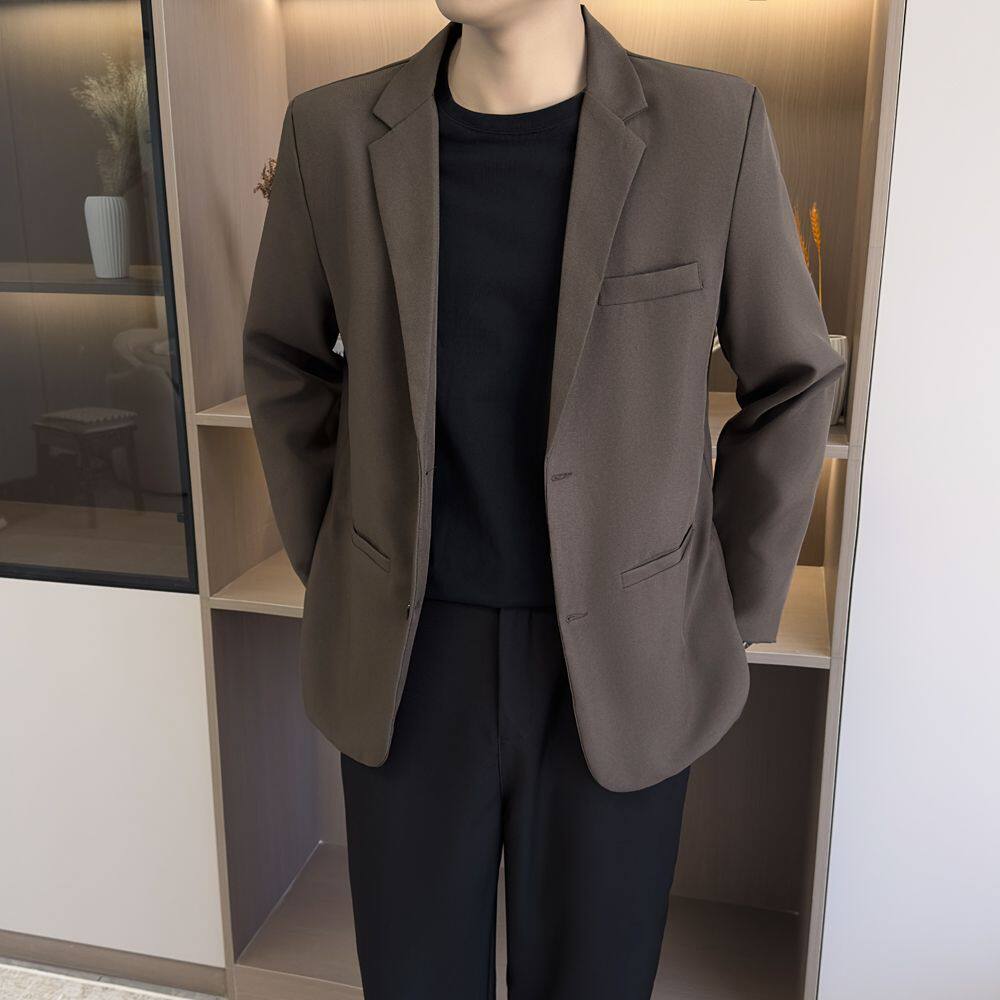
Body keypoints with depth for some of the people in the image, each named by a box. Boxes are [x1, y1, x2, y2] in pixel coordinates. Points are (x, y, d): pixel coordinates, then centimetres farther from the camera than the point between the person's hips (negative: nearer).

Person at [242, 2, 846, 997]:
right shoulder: (332, 132, -5)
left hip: (617, 663, 0)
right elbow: (284, 358, 10)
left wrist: (734, 626, 3)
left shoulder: (714, 127, -10)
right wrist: (330, 581, 9)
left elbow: (791, 381, 2)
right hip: (410, 663, 2)